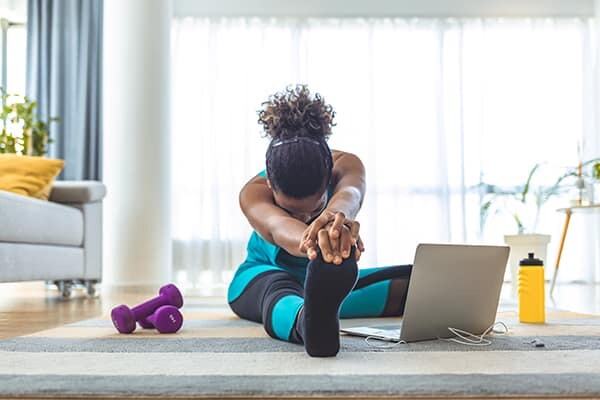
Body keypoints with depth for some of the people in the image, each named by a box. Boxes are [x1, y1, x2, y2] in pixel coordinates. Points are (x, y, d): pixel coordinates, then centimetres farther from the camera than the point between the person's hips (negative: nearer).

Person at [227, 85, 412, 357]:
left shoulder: (346, 166, -27)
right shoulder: (254, 193, -30)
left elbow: (349, 194, -52)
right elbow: (278, 226, -53)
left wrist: (334, 215, -76)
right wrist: (308, 240, -77)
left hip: (331, 279, 5)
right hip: (264, 275, -5)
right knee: (280, 292, -44)